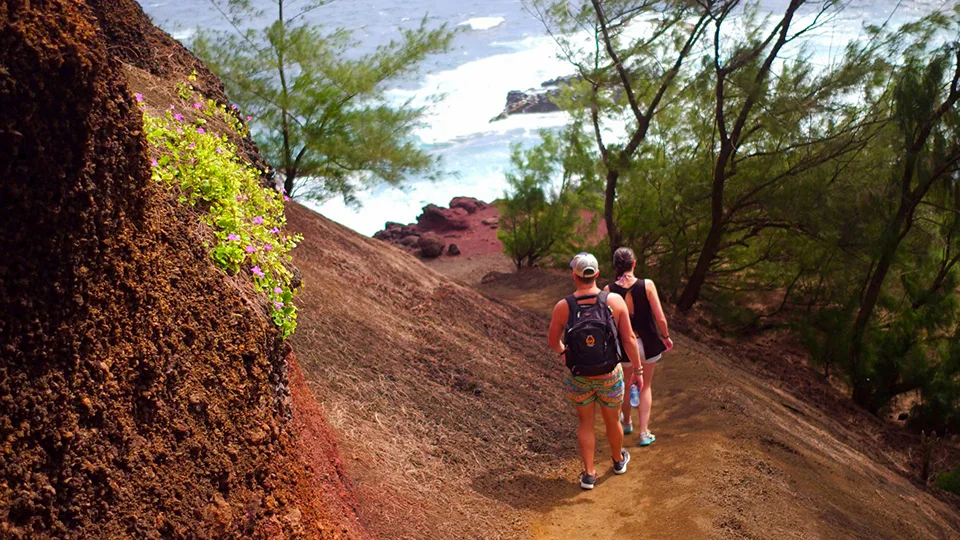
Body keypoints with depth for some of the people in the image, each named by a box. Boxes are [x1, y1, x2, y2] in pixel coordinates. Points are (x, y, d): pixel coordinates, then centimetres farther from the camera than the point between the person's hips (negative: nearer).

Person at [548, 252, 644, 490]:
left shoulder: (563, 307, -15)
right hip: (610, 376, 1)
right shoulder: (615, 301, -16)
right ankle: (618, 460, 47)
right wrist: (638, 369, 2)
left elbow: (553, 341, -1)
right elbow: (629, 339, -11)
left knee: (585, 423, 19)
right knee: (612, 421, 22)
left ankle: (589, 473, 25)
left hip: (579, 378, 0)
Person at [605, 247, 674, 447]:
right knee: (645, 387, 17)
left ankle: (627, 422, 46)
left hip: (624, 344, 1)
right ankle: (644, 433, 17)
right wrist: (666, 337, 5)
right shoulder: (647, 285, -16)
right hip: (647, 343, -1)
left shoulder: (609, 290, -15)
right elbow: (660, 318, -13)